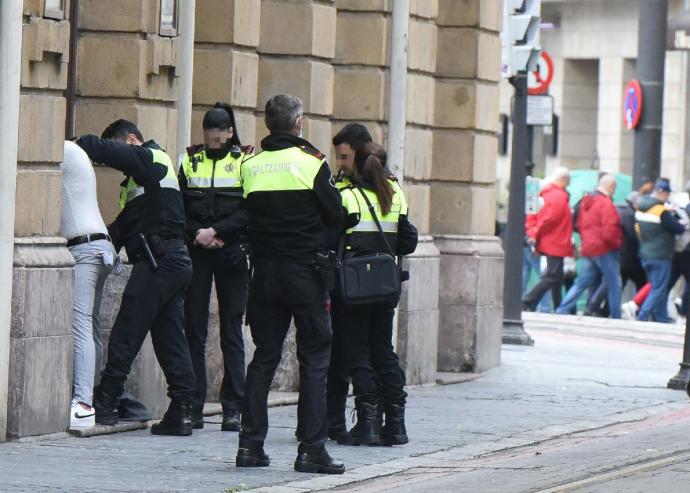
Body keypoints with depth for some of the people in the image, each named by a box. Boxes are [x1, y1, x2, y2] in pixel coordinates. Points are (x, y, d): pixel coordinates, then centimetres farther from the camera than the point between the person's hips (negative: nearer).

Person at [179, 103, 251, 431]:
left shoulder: (244, 162, 2)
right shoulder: (190, 161, 10)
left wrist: (216, 231, -15)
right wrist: (197, 234, -9)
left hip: (232, 254, -2)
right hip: (196, 254, 2)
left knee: (231, 330, -1)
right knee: (194, 328, 1)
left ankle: (233, 407, 1)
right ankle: (193, 407, 3)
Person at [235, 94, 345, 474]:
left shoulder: (249, 165, 2)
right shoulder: (311, 161, -8)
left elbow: (244, 218, 6)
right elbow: (335, 215, -3)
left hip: (264, 272, 4)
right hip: (306, 270, -4)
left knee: (264, 358, 12)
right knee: (314, 360, 0)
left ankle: (250, 444, 8)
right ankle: (311, 450, -4)